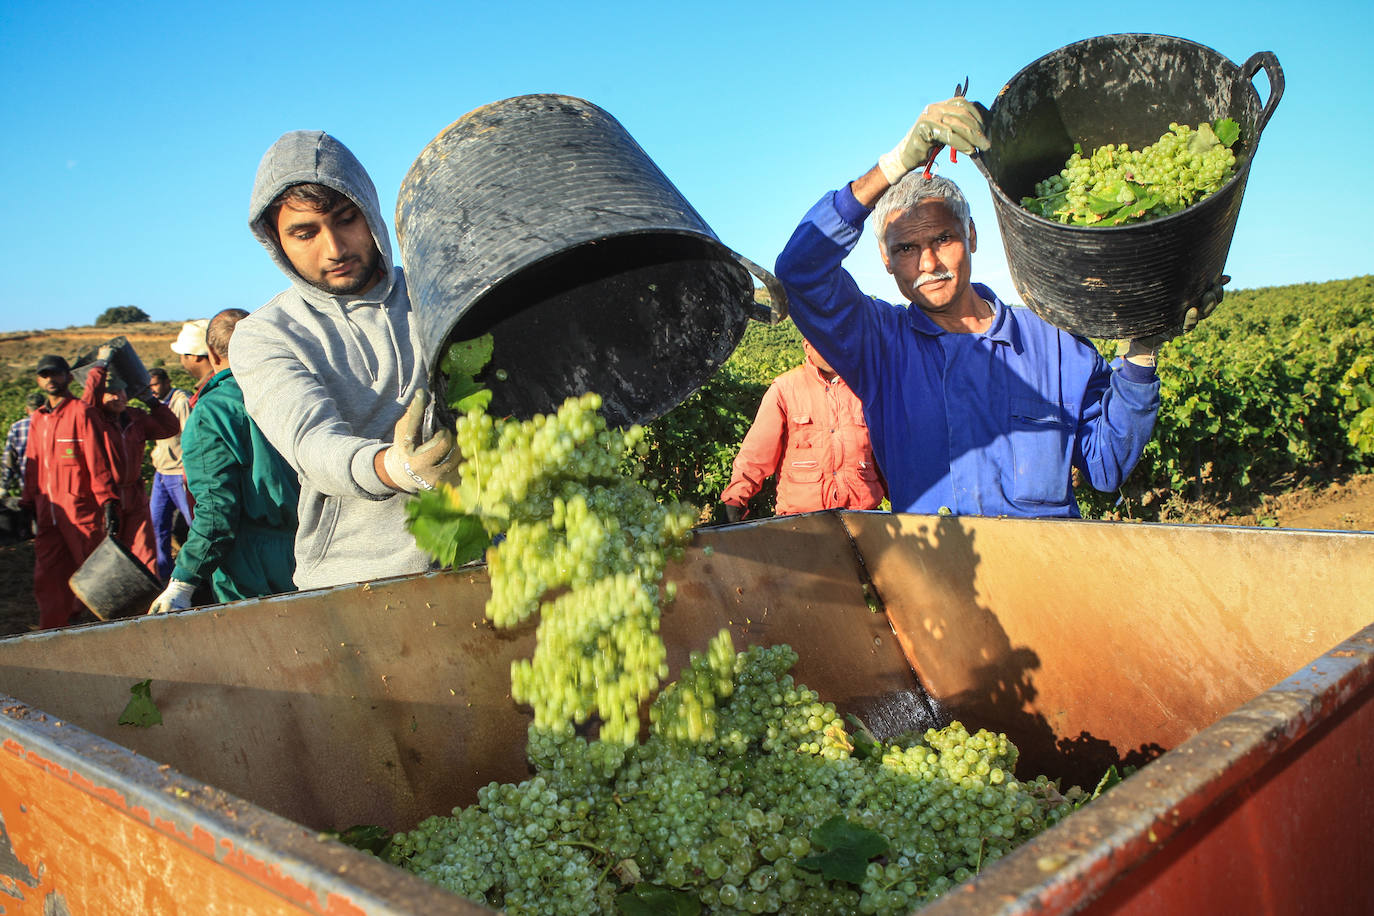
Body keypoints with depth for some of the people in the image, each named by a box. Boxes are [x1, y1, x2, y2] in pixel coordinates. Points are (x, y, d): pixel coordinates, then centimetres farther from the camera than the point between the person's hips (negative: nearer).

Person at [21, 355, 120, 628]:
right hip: (48, 514, 6)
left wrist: (108, 503, -16)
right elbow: (32, 466, 20)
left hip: (81, 512, -6)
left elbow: (97, 460, -10)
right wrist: (29, 506, 16)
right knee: (47, 582, 5)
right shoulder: (37, 419, 14)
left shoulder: (82, 412, -6)